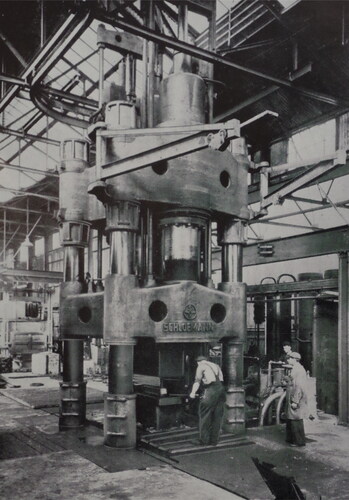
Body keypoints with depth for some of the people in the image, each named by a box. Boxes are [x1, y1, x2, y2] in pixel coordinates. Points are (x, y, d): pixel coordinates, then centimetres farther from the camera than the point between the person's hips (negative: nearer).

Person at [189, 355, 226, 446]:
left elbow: (197, 381, -2)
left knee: (205, 415, 4)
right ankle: (214, 440, 14)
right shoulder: (216, 366, 26)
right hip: (221, 389, 6)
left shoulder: (201, 366, 8)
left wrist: (193, 393, -1)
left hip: (211, 389, -6)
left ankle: (204, 439, 5)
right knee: (217, 416, 10)